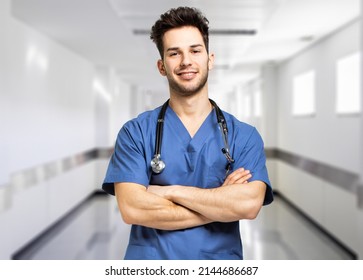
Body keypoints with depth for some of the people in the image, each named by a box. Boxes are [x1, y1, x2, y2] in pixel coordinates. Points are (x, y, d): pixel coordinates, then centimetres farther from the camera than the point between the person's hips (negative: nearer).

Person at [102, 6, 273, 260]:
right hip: (150, 257, 0)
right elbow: (132, 209, -16)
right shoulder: (135, 132, -5)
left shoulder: (245, 136, -3)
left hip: (221, 256, 1)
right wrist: (222, 203, -15)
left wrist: (169, 191, -15)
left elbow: (249, 205, -17)